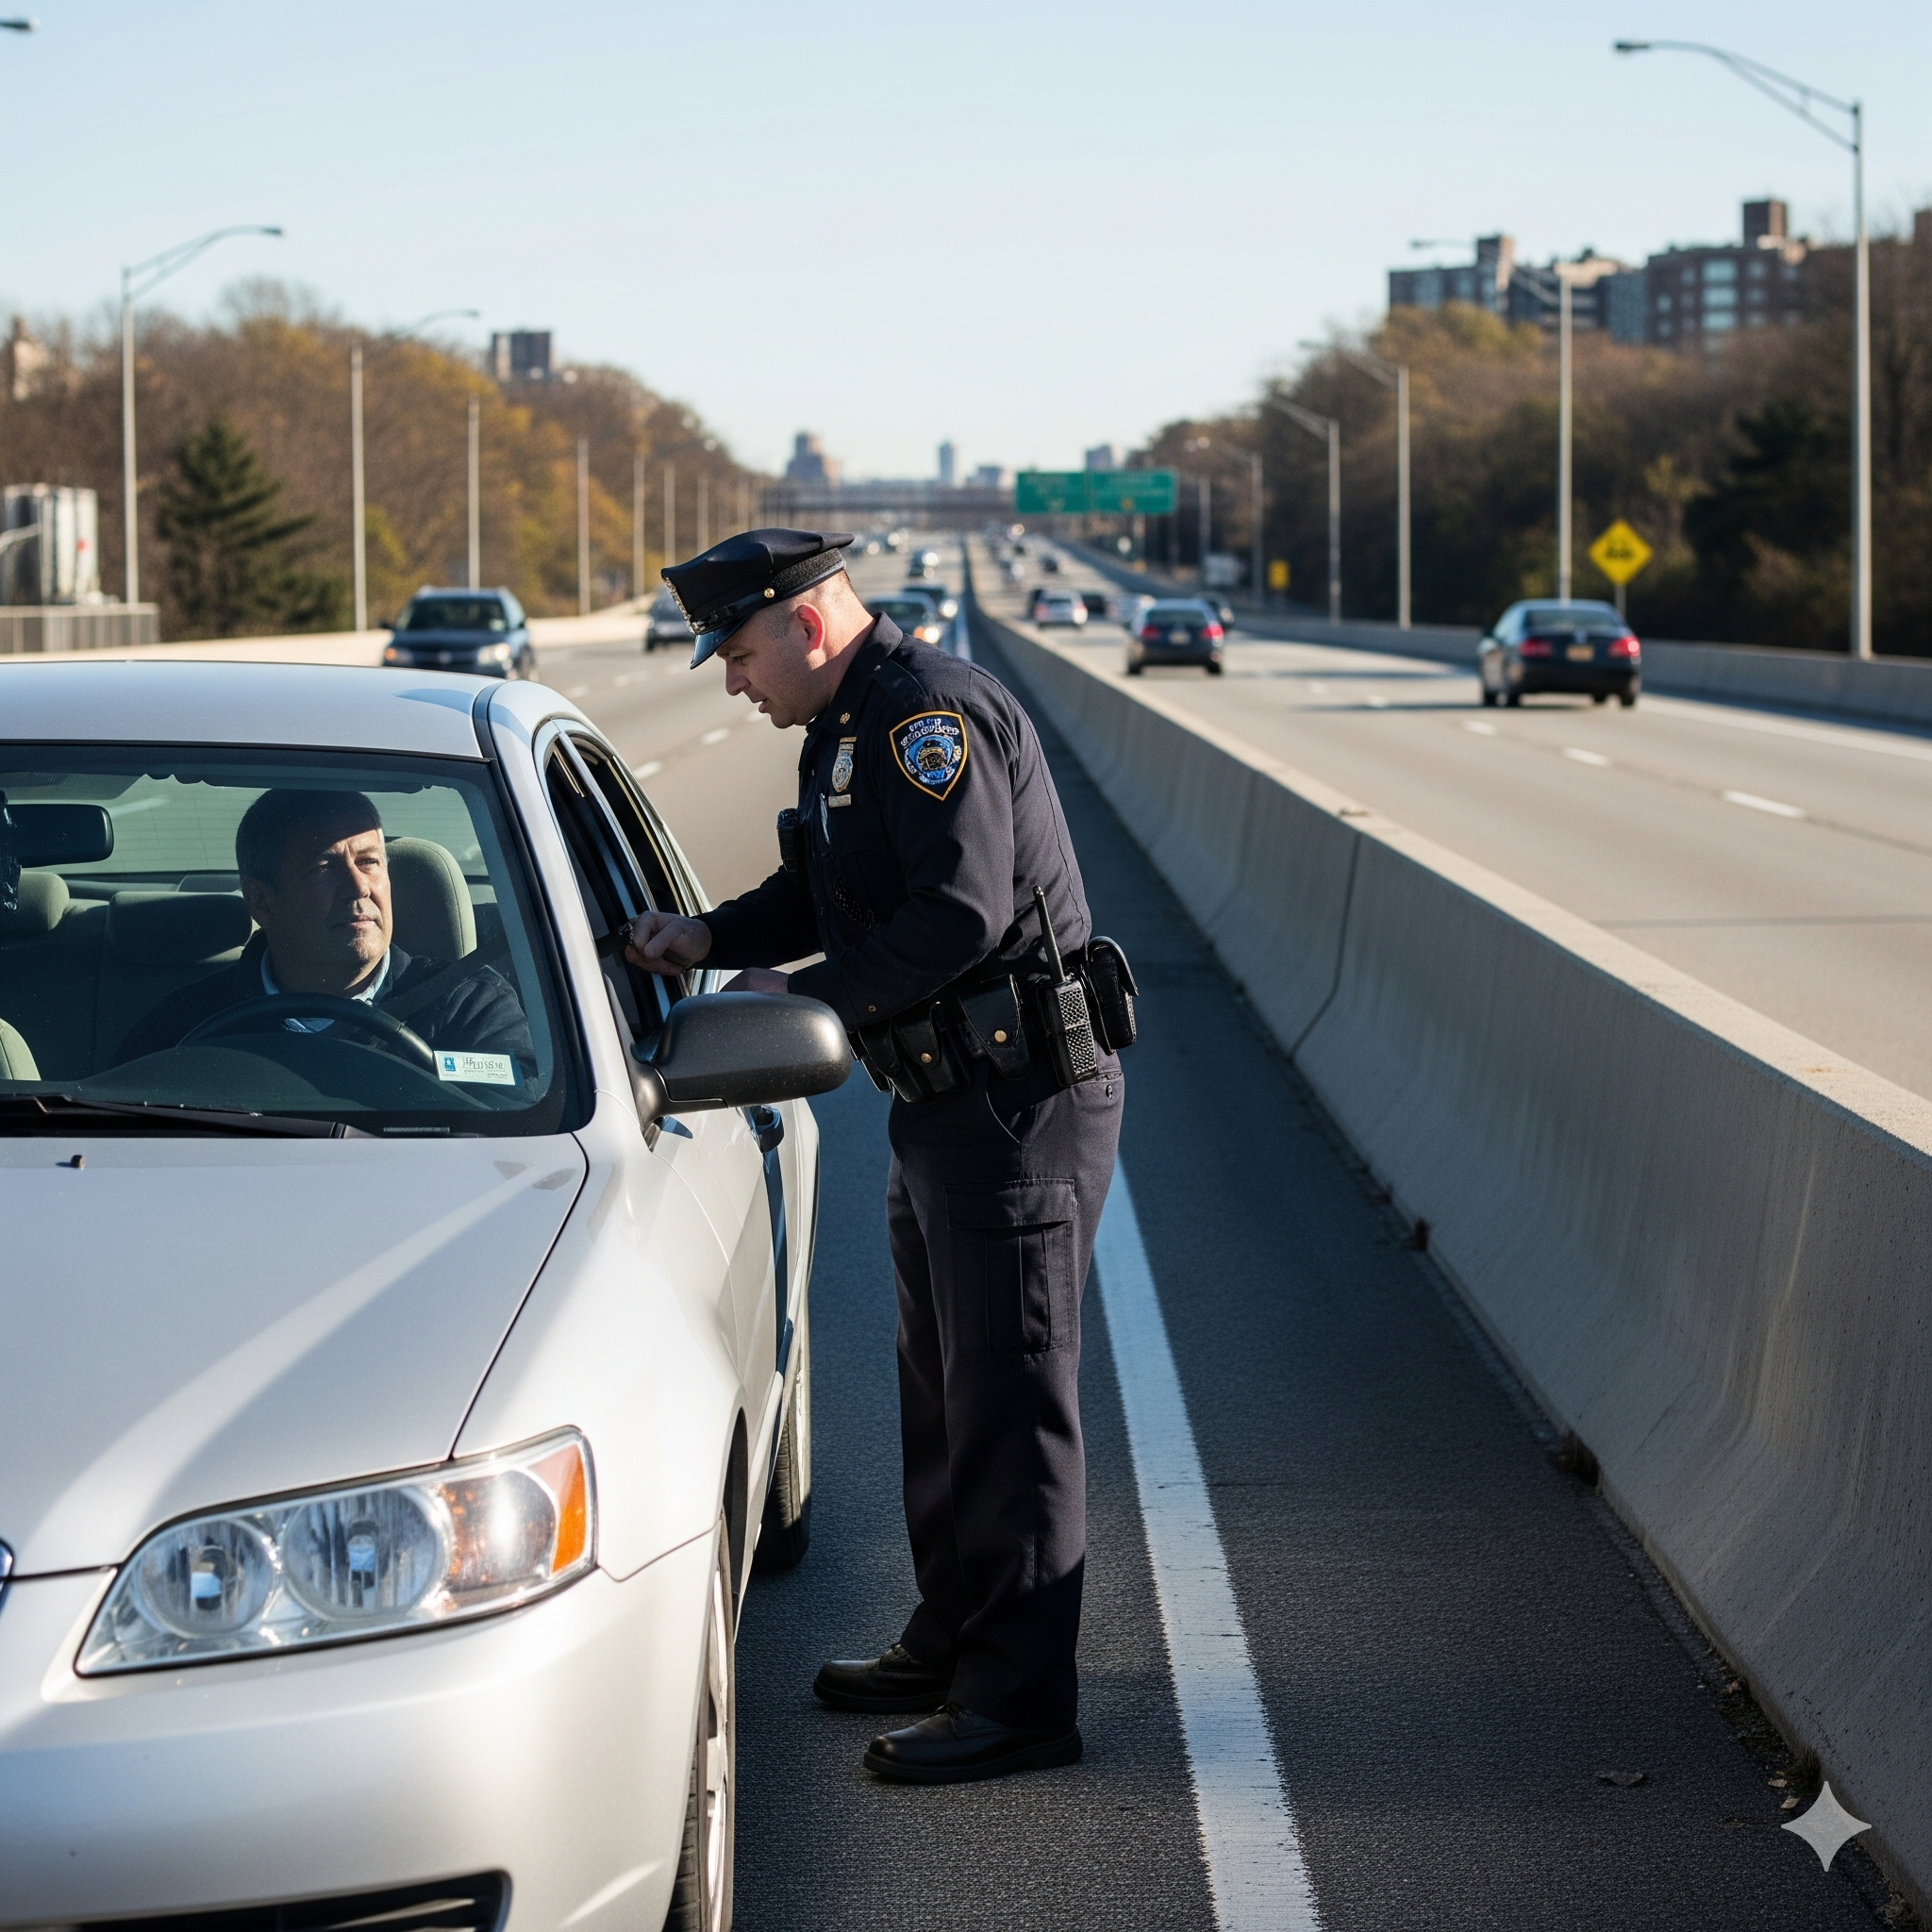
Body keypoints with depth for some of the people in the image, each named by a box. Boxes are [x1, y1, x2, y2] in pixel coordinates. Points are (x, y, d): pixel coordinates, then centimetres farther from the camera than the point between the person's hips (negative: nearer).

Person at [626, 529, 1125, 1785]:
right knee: (944, 1390, 19)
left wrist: (807, 1001, -20)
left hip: (1019, 1101, -11)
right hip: (950, 1103, 11)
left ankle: (1020, 1700, -3)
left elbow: (963, 912, -26)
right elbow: (829, 893, 24)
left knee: (1009, 1399, -7)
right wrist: (710, 938, 8)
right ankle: (954, 1645, 31)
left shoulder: (931, 714, -18)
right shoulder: (853, 725, 15)